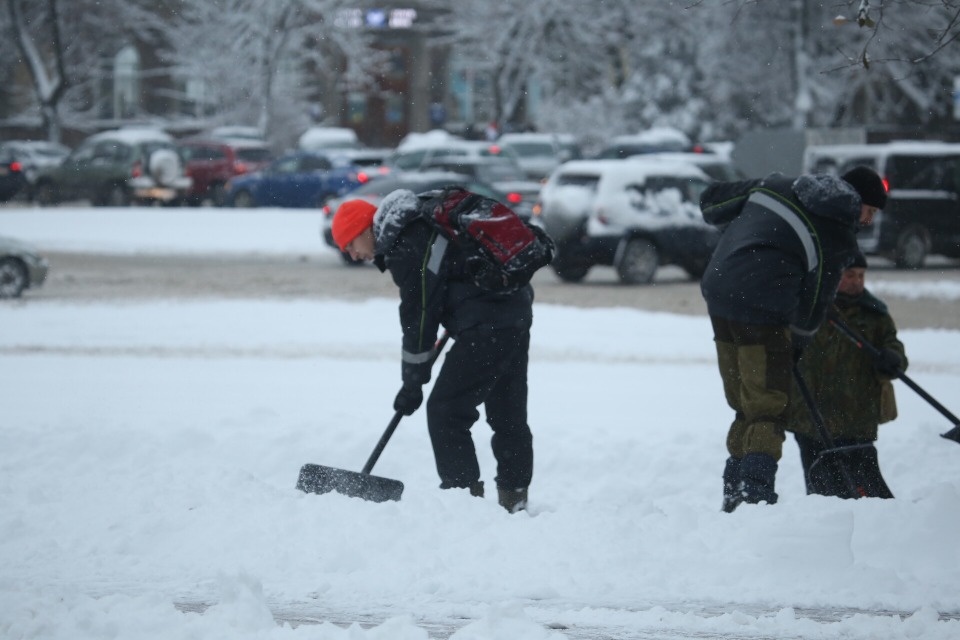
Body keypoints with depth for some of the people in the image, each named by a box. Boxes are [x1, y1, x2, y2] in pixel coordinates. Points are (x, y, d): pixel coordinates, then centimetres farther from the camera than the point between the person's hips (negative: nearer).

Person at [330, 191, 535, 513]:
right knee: (509, 414, 14)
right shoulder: (422, 219, 16)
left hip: (485, 326, -10)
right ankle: (513, 499, 19)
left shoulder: (404, 250, -13)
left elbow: (418, 318, -11)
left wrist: (412, 384, -3)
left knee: (445, 411, -5)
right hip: (516, 310, 10)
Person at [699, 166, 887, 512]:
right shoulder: (840, 236, -1)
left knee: (746, 408, 16)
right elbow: (816, 299, 5)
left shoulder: (776, 185, 15)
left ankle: (735, 492, 16)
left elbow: (712, 200, 20)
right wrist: (796, 346, 19)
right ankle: (756, 493, -17)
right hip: (762, 305, -7)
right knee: (768, 410, -3)